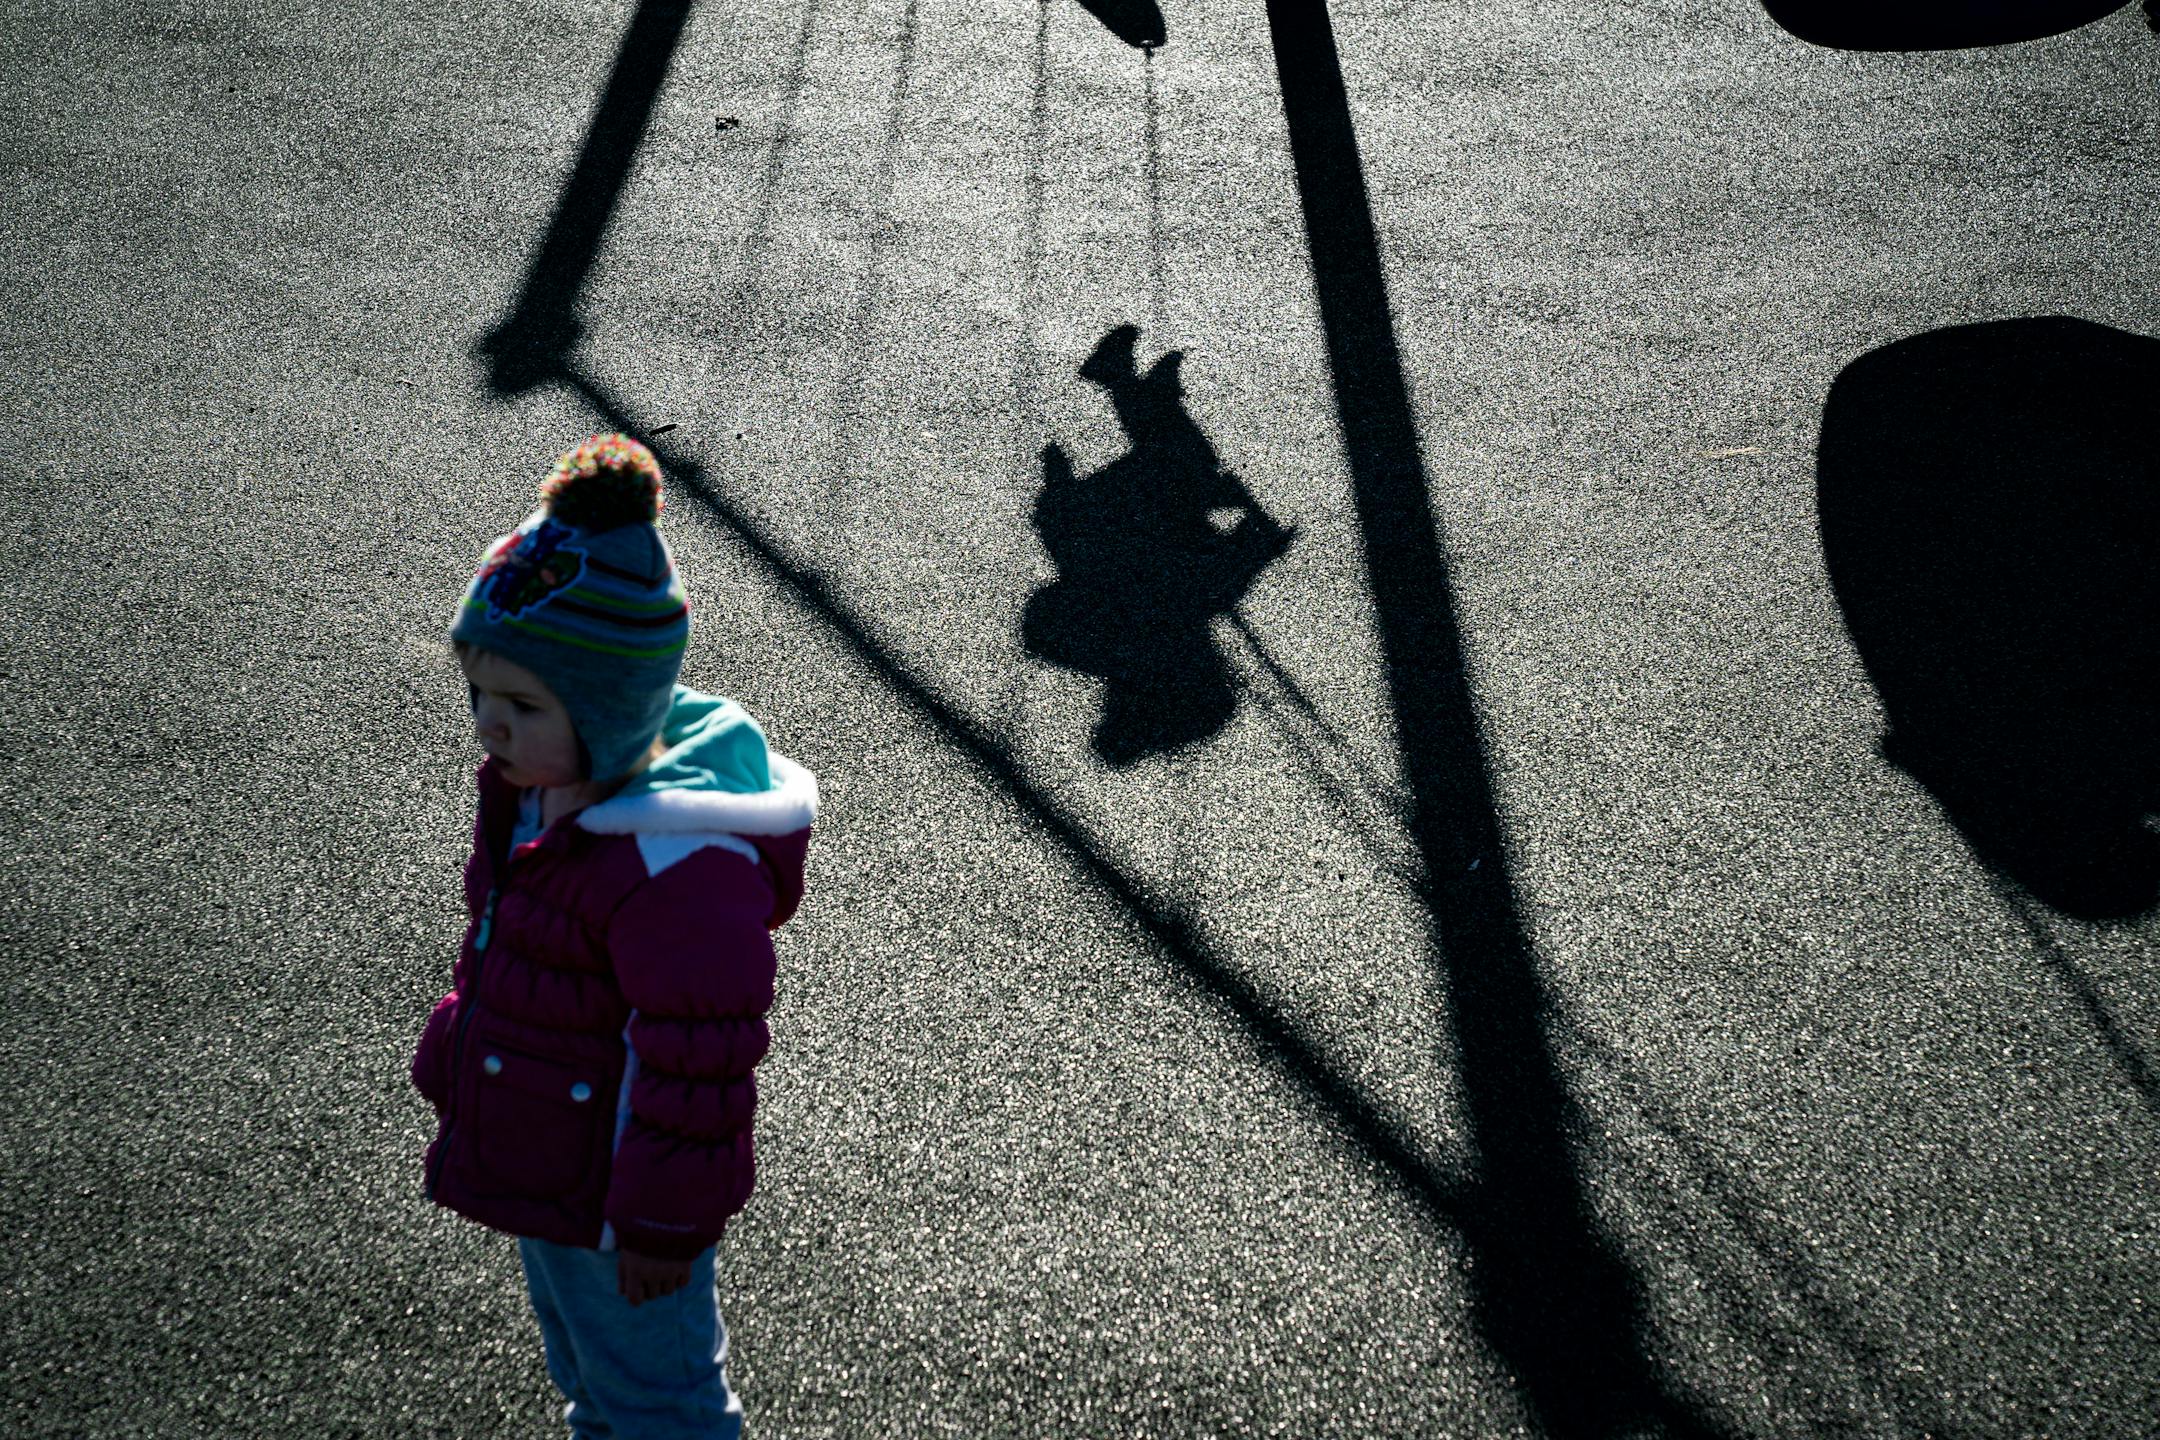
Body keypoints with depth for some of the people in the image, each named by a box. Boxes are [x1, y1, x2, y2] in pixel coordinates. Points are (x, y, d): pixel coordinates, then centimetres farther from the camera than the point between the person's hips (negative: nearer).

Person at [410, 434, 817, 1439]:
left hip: (615, 1208, -9)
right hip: (539, 1168, 9)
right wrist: (453, 1056, 22)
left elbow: (693, 1060, -28)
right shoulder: (538, 792, -3)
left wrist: (663, 1226, -21)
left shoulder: (679, 867, -34)